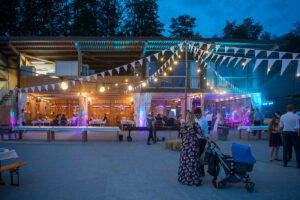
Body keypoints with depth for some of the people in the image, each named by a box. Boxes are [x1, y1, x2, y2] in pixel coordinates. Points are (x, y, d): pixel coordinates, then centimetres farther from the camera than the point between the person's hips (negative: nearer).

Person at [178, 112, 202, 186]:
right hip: (193, 144, -3)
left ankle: (183, 178, 18)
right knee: (193, 161, 2)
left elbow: (181, 135, 8)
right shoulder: (195, 124, -6)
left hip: (184, 145, 3)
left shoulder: (183, 125, 2)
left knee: (184, 161, 9)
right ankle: (194, 179, 7)